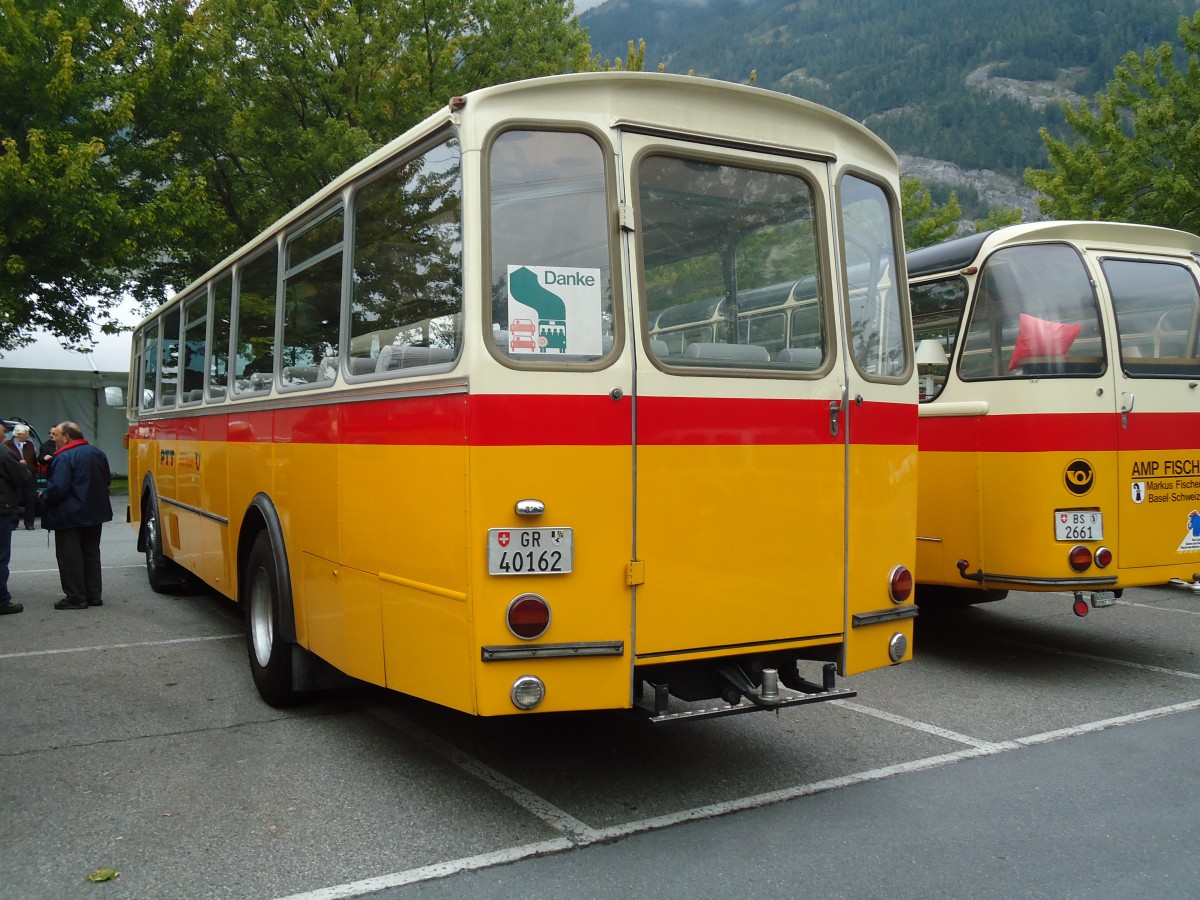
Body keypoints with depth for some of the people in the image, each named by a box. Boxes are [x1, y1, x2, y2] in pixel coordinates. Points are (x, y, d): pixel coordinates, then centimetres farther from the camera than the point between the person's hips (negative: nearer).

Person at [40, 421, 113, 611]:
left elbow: (57, 487, -24)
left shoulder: (64, 458, -18)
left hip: (69, 515, -8)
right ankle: (94, 595, 19)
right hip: (94, 514, 8)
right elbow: (107, 479, 15)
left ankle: (76, 598, 4)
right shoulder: (97, 453, 7)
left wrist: (44, 498, -7)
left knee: (70, 557, 1)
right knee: (91, 554, 15)